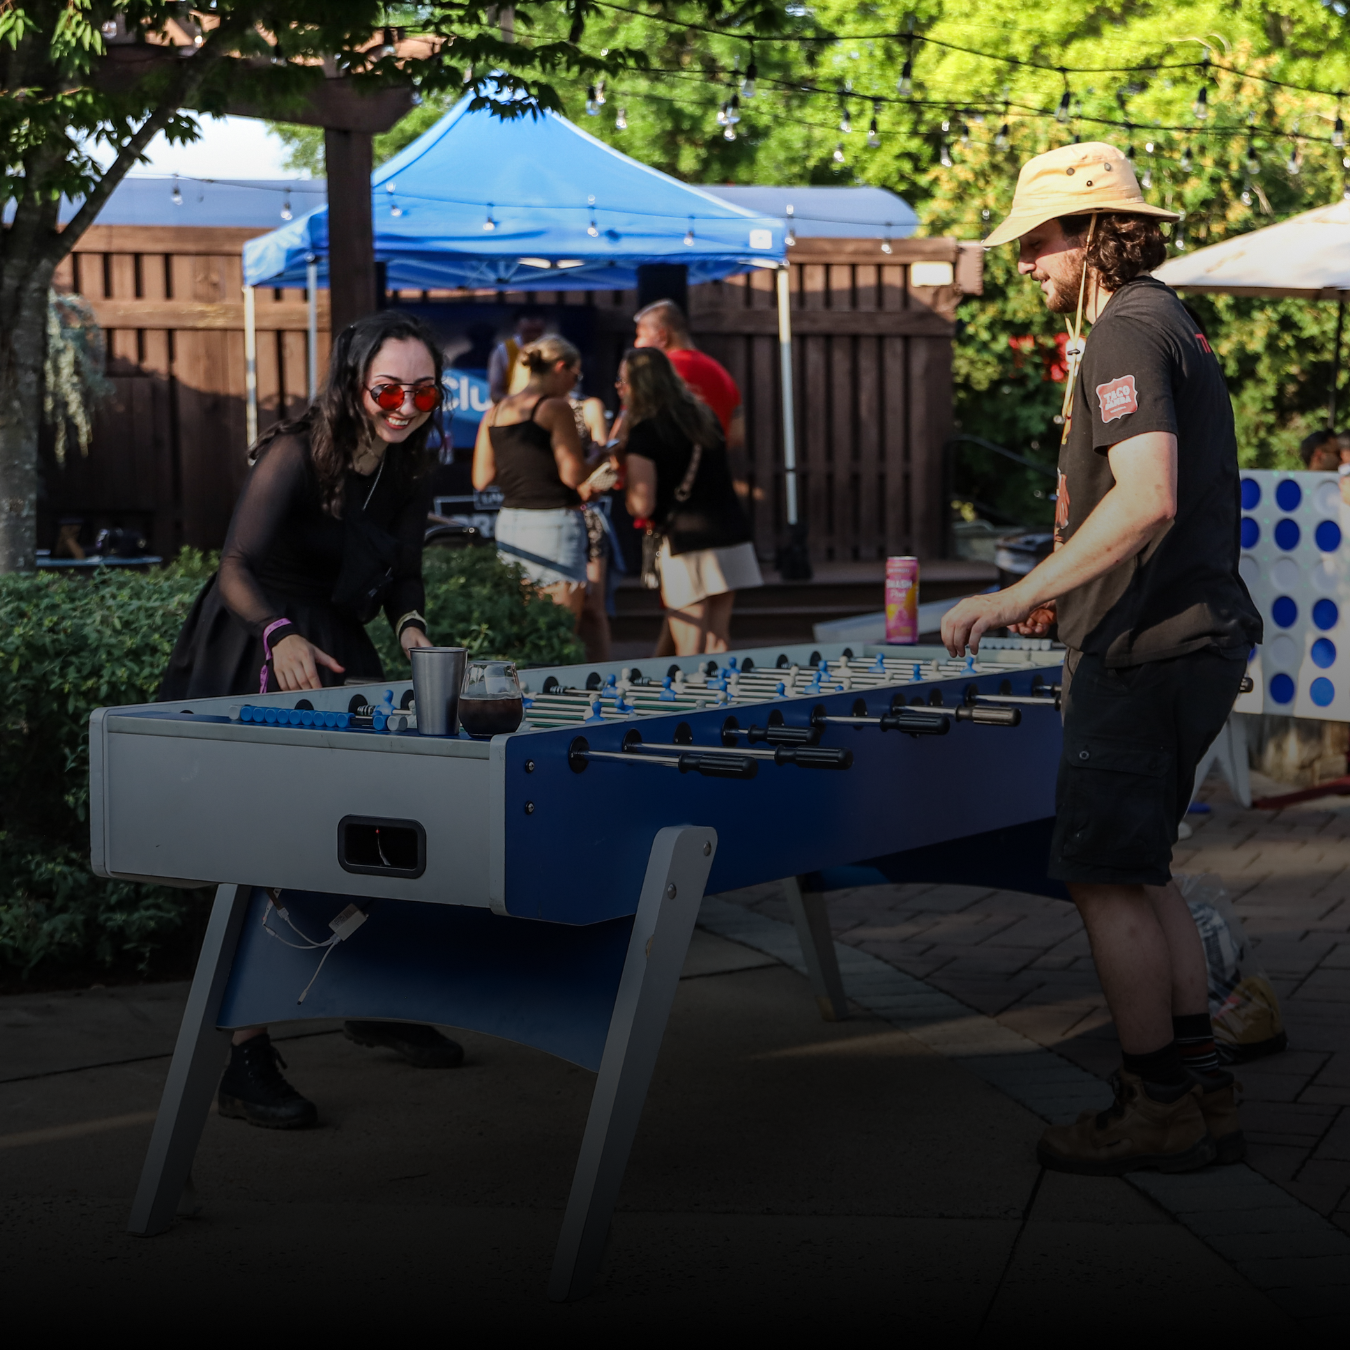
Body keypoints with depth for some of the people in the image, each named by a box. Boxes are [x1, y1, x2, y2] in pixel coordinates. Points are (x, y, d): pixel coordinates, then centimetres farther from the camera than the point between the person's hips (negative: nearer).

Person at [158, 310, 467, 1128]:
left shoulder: (402, 472, 3)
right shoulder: (296, 455, -19)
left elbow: (403, 572, 11)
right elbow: (239, 568, -29)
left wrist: (411, 623, -12)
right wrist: (281, 635, -48)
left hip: (338, 661, 7)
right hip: (251, 668, -7)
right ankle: (246, 1059, -11)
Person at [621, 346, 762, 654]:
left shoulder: (645, 432, -8)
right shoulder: (703, 415, 12)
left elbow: (642, 506, -13)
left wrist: (626, 477, 7)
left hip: (687, 541, -7)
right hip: (731, 535, 7)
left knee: (690, 650, -2)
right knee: (718, 642, 12)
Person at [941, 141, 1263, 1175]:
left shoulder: (1127, 333, -15)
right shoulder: (1170, 325, 18)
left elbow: (1146, 498, -29)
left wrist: (1017, 596, -29)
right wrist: (1066, 592, 27)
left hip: (1145, 652, -11)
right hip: (1190, 635, 11)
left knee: (1109, 876, -3)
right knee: (1141, 871, 16)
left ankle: (1157, 1109, 5)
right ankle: (1202, 1092, 20)